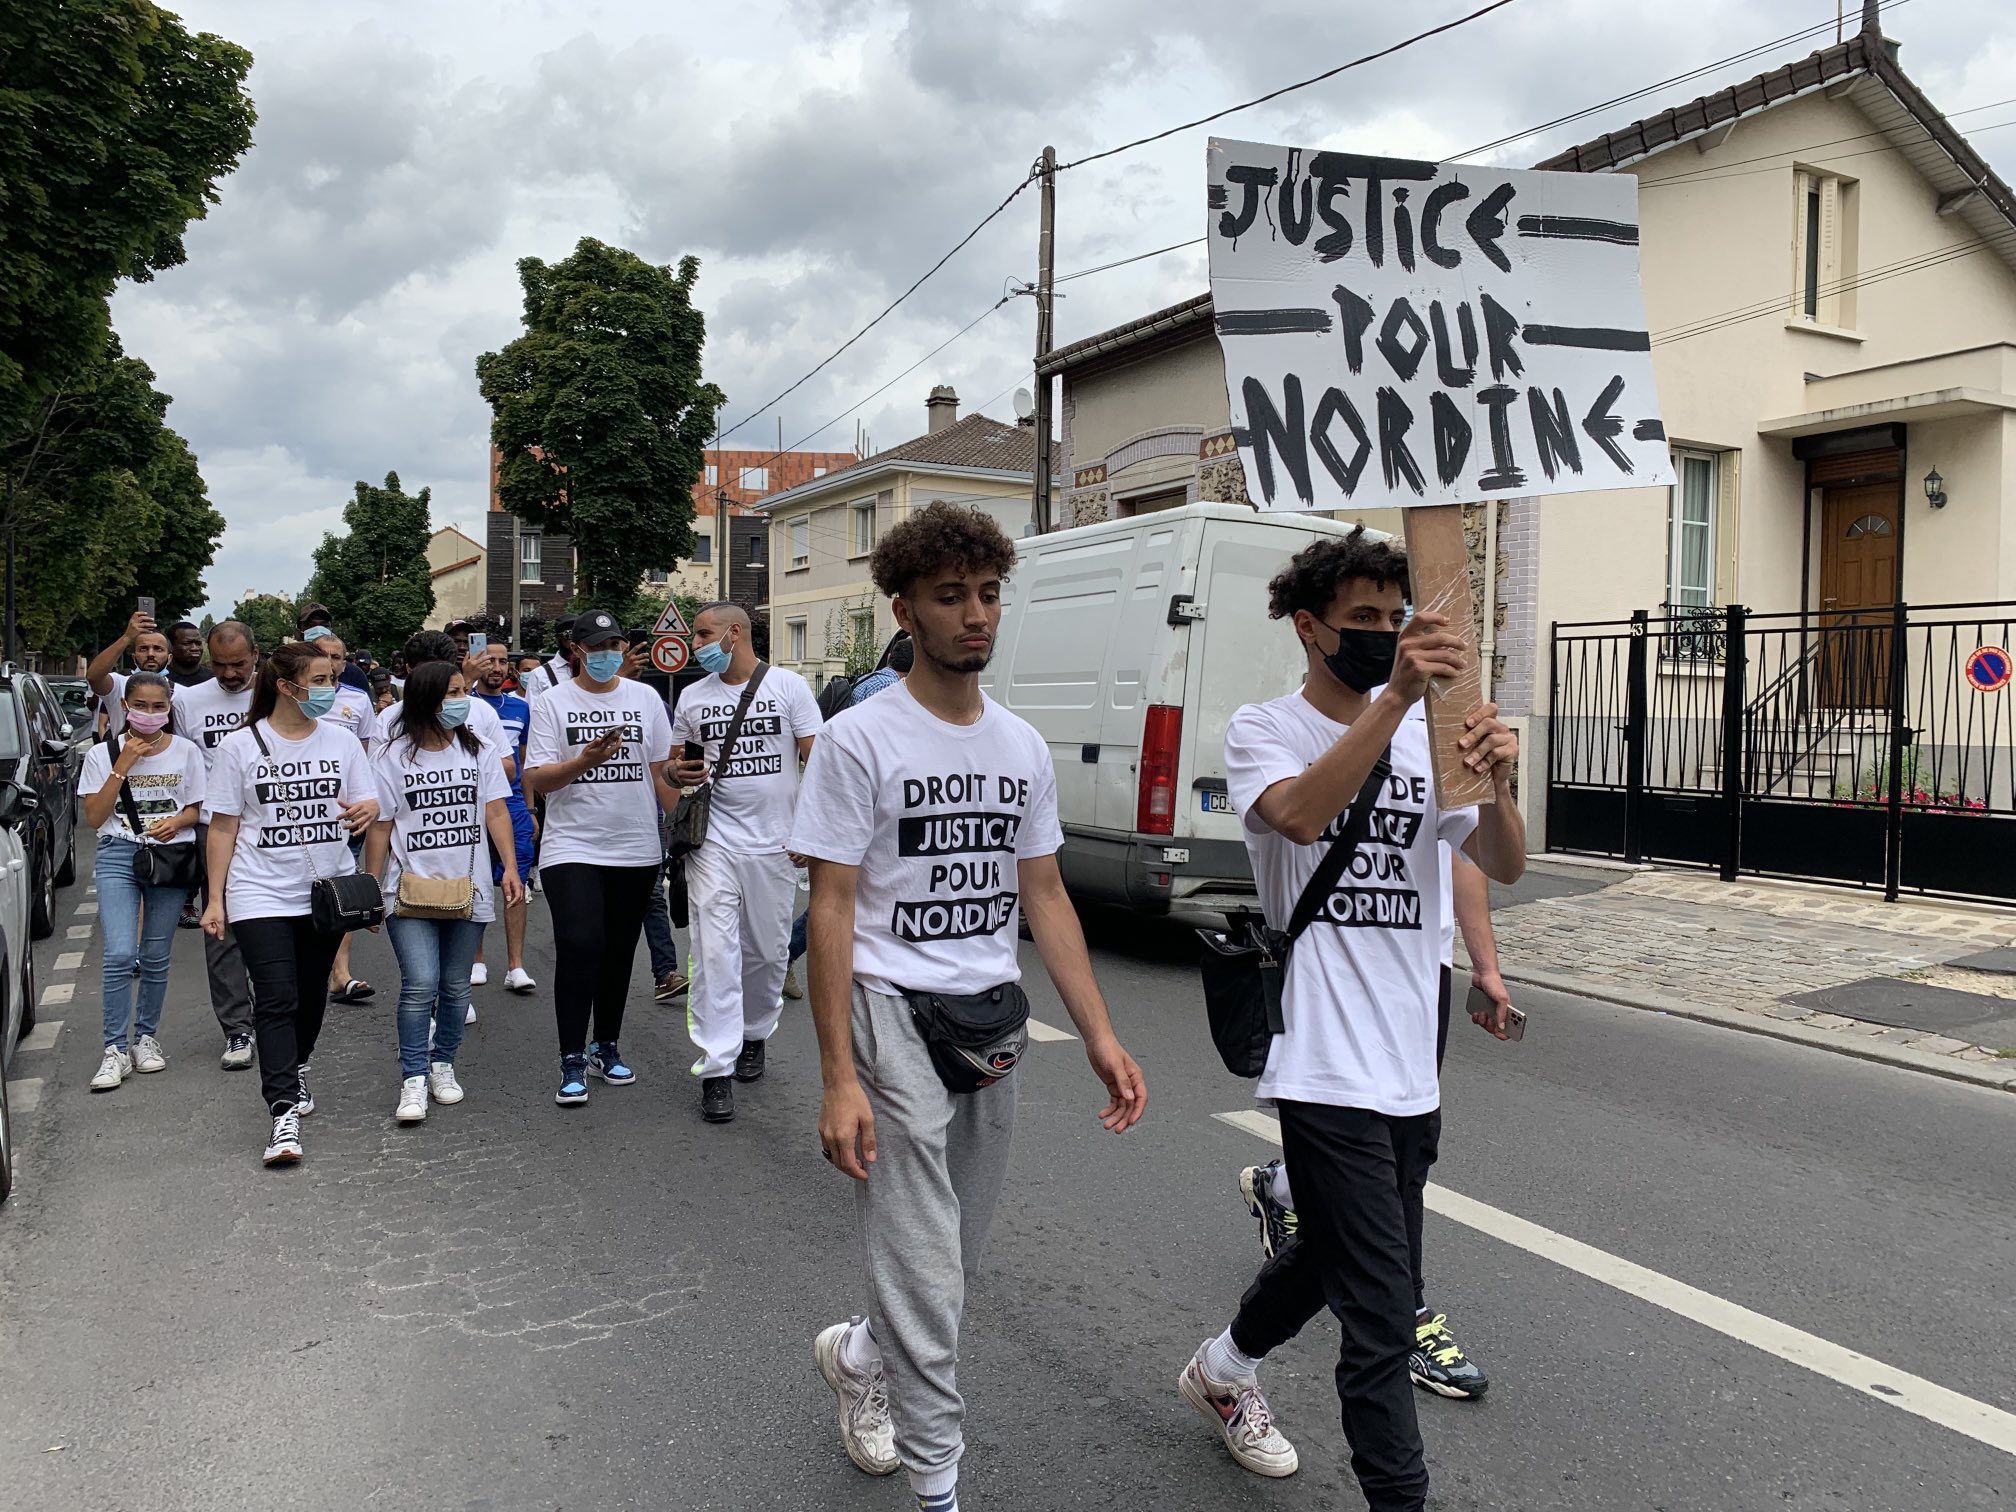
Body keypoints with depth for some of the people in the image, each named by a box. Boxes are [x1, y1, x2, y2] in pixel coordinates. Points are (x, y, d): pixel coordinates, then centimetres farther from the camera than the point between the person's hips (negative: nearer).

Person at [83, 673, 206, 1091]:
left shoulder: (186, 753, 5)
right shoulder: (103, 754, 5)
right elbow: (94, 817, 0)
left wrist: (177, 821, -13)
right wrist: (123, 766, -8)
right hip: (118, 855, -1)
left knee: (155, 958, 5)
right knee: (120, 955, -12)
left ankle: (145, 1037, 21)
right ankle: (115, 1049, -3)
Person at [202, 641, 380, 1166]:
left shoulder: (341, 740, 5)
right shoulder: (241, 746, -2)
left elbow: (369, 804, 7)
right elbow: (224, 826, 1)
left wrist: (365, 812, -19)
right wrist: (216, 899, -1)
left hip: (327, 889, 3)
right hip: (262, 894, -3)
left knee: (312, 996, 14)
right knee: (276, 1000, -11)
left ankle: (295, 1071, 39)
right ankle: (284, 1114, -13)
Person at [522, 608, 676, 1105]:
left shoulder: (645, 698, 8)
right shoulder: (552, 702, 0)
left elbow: (663, 771, 11)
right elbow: (536, 779, -6)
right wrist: (585, 761, -23)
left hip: (636, 850, 3)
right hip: (572, 848, -3)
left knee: (619, 952, 11)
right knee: (579, 946, -12)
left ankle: (606, 1047, 26)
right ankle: (572, 1061, -1)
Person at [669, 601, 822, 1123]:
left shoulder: (789, 686, -1)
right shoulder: (693, 696, 9)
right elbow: (677, 764, 19)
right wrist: (681, 774, -6)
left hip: (774, 844, -1)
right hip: (714, 841, 1)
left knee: (768, 951, 10)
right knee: (715, 951, -7)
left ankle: (755, 1035, 34)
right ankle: (716, 1069, -4)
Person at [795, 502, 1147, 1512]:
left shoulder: (1023, 747, 8)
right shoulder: (860, 740, -10)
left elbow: (1043, 897, 12)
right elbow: (830, 909, -11)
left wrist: (1100, 1035, 5)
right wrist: (838, 1079, -16)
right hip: (896, 1015, -6)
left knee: (957, 1261, 18)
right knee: (926, 1273, -3)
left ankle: (857, 1355, 46)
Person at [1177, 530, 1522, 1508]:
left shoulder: (1424, 737, 11)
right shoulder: (1264, 730, -5)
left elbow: (1504, 866, 3)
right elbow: (1298, 814, -28)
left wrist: (1497, 782, -17)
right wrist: (1394, 698, -37)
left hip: (1414, 1063, 7)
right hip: (1327, 1068, -7)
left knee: (1334, 1254, 24)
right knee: (1380, 1314, -8)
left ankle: (1224, 1371, 50)